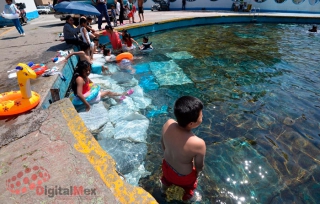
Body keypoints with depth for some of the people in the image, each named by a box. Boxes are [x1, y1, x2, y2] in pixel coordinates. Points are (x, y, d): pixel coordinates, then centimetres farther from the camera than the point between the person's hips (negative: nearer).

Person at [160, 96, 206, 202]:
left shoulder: (168, 124, -29)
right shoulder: (198, 144, -42)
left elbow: (162, 142, -8)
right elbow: (199, 166, -21)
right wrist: (197, 172, 2)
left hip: (166, 164, 4)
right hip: (183, 175, -3)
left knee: (167, 177, 39)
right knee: (189, 186, 34)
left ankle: (164, 187, 72)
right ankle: (188, 197, 67)